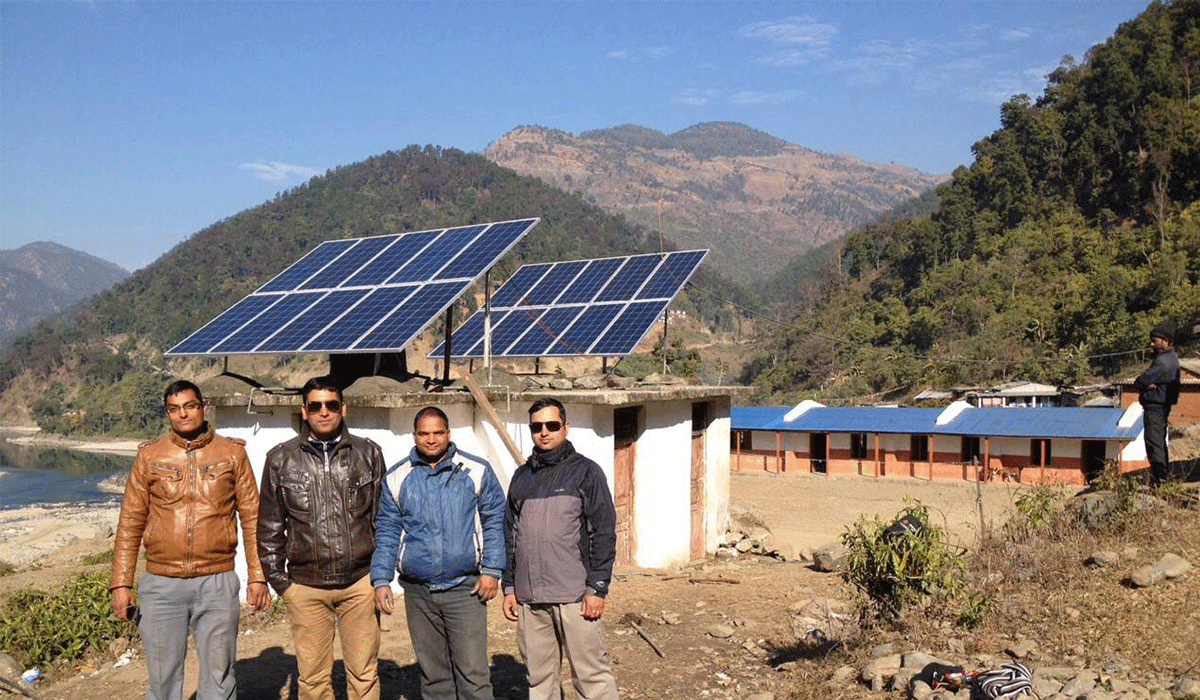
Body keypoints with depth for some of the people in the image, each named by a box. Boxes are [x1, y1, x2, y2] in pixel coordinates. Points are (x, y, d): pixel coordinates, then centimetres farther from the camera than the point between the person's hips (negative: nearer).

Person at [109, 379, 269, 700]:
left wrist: (257, 576, 0)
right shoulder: (149, 456, 4)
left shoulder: (232, 454, 3)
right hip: (161, 584, 1)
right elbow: (130, 523, 6)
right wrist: (121, 583, 1)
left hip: (217, 583, -1)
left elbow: (251, 518, 4)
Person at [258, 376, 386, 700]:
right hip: (305, 586, 0)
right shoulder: (281, 459, 4)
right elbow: (269, 527, 8)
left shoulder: (369, 454, 4)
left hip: (360, 583, 0)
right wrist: (279, 580, 4)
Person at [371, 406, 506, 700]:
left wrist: (491, 570, -5)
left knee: (472, 671, -5)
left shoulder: (477, 471, 0)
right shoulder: (397, 478, 6)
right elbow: (386, 532, 10)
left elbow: (495, 521, 3)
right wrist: (381, 580, 2)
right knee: (432, 673, 12)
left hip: (465, 588, -3)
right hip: (418, 591, 3)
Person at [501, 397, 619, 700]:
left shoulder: (585, 471, 1)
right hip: (528, 598, 5)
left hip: (574, 595, -5)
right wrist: (509, 587, 13)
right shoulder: (521, 477, 15)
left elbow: (604, 533, -4)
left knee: (592, 674, -3)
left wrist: (597, 587, -10)